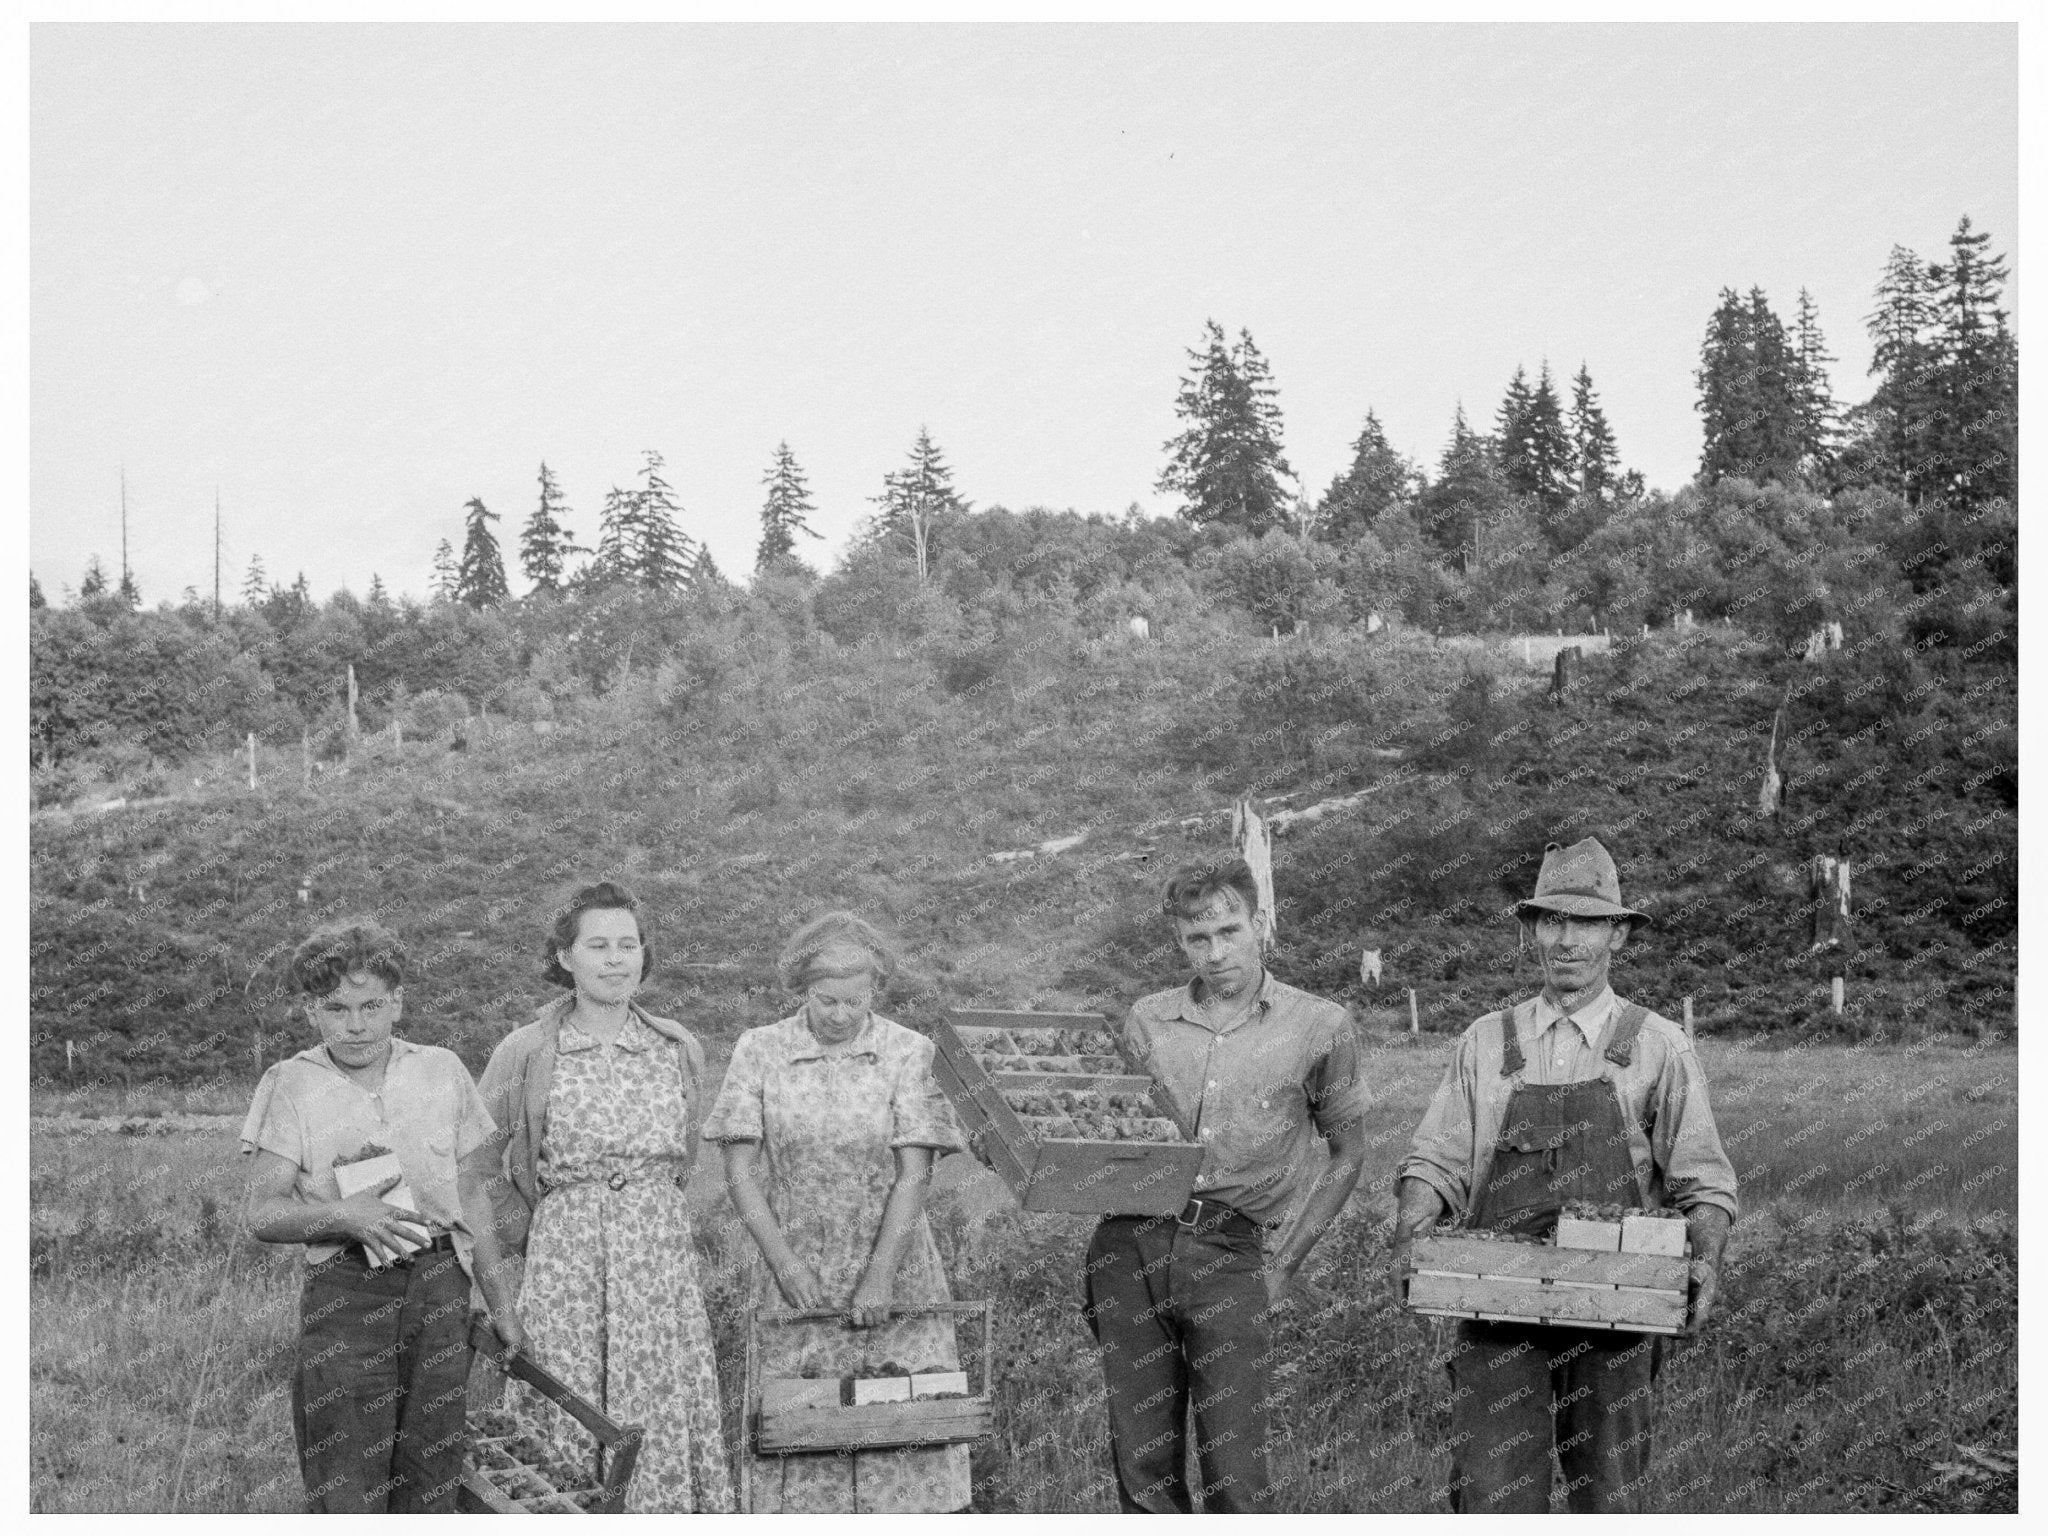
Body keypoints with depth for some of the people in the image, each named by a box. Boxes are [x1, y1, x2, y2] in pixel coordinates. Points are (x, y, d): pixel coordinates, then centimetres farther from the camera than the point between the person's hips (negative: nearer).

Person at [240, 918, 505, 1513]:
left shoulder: (442, 1071, 8)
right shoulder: (290, 1085, 1)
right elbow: (264, 1213, -3)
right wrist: (345, 1215, -20)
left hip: (440, 1283, 2)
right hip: (344, 1292, -2)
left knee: (430, 1485, 3)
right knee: (348, 1493, -6)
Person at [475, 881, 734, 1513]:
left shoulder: (678, 1049, 7)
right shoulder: (525, 1053, -2)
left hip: (661, 1254, 2)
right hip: (562, 1256, -2)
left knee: (663, 1425, 1)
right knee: (569, 1431, -2)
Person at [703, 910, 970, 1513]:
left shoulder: (908, 1052, -2)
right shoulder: (759, 1051, 1)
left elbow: (913, 1174, -7)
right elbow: (740, 1167, -1)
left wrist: (880, 1276, -15)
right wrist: (782, 1258, -11)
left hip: (892, 1268, -1)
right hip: (795, 1278, 1)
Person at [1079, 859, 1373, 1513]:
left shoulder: (1320, 1026, 4)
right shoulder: (1146, 1021, 11)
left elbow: (1347, 1155, 10)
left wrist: (1283, 1262, 3)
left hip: (1231, 1254, -3)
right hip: (1131, 1243, 3)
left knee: (1233, 1471, -6)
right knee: (1142, 1463, 4)